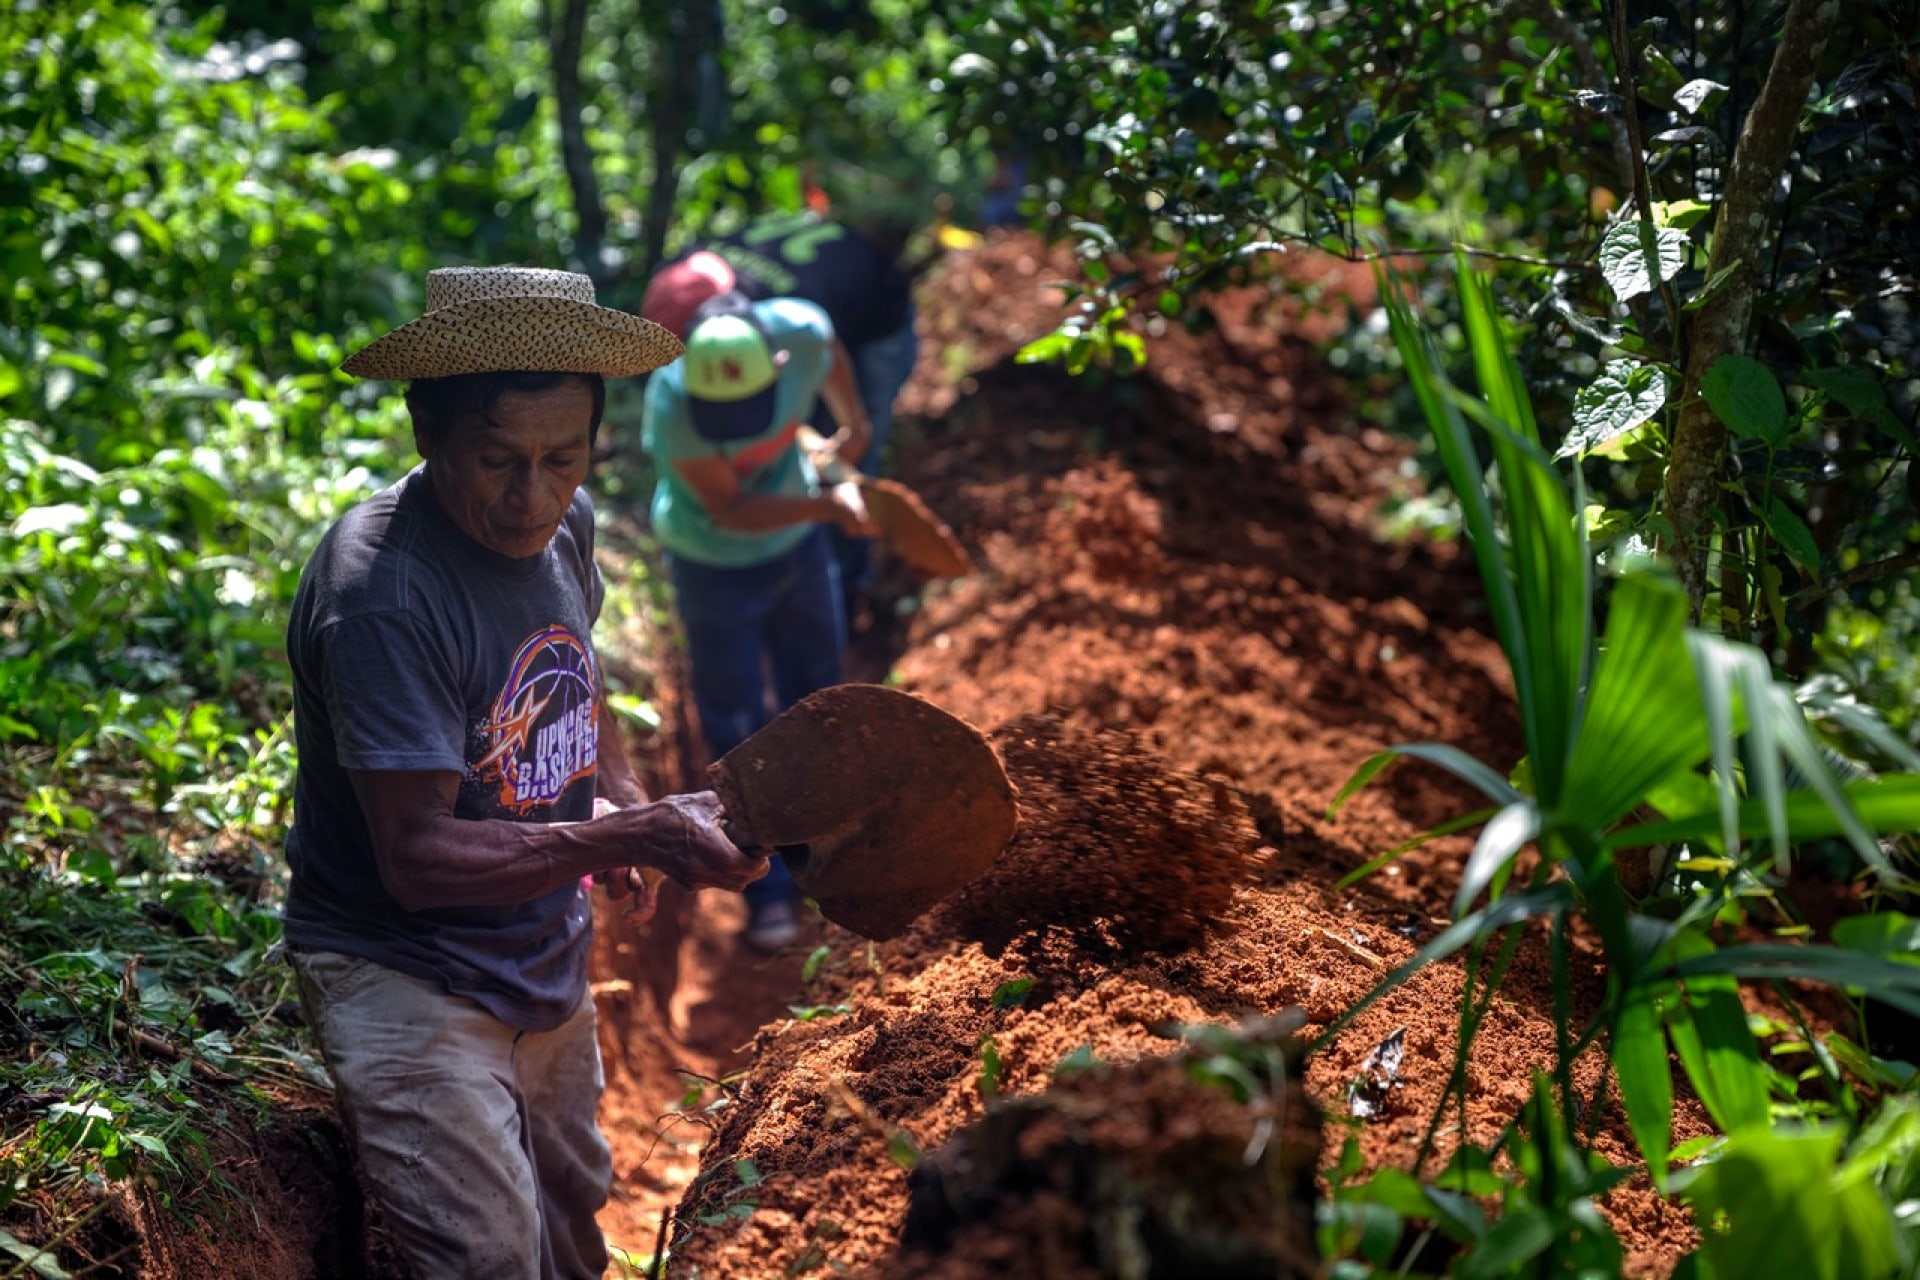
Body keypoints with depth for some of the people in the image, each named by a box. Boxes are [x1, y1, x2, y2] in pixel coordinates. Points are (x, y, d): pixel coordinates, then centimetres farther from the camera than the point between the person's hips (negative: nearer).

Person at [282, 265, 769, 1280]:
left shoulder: (561, 524, -3)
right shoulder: (383, 596, -29)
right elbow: (417, 856, -30)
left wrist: (627, 806, 1)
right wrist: (629, 837, -38)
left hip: (546, 959, 8)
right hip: (405, 977, -8)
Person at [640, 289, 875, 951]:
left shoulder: (801, 331, -27)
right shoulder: (671, 405, -37)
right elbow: (731, 512, -28)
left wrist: (853, 423, 17)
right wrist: (826, 505, -39)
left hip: (799, 545, 5)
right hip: (716, 567, -5)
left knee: (813, 692, 19)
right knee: (736, 727, 3)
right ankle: (769, 894, 16)